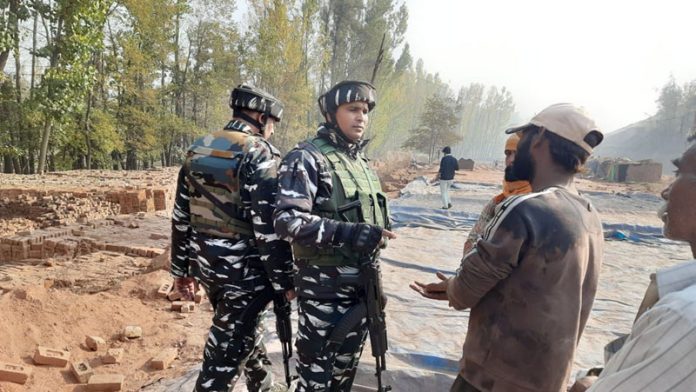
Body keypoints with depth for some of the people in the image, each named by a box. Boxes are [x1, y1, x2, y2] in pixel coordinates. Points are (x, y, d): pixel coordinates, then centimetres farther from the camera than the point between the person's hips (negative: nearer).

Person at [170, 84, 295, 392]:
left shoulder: (198, 150, 8)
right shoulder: (259, 154, -15)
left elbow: (181, 216, 10)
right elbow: (268, 226, -20)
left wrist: (181, 268, 18)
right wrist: (285, 280, -11)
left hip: (206, 264, 8)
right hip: (244, 269, -8)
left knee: (244, 328, 27)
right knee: (226, 350, 4)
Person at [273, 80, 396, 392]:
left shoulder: (361, 161, 11)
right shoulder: (307, 158, -14)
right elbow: (287, 221, -23)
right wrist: (347, 233, -31)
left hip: (361, 285, 7)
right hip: (324, 288, -7)